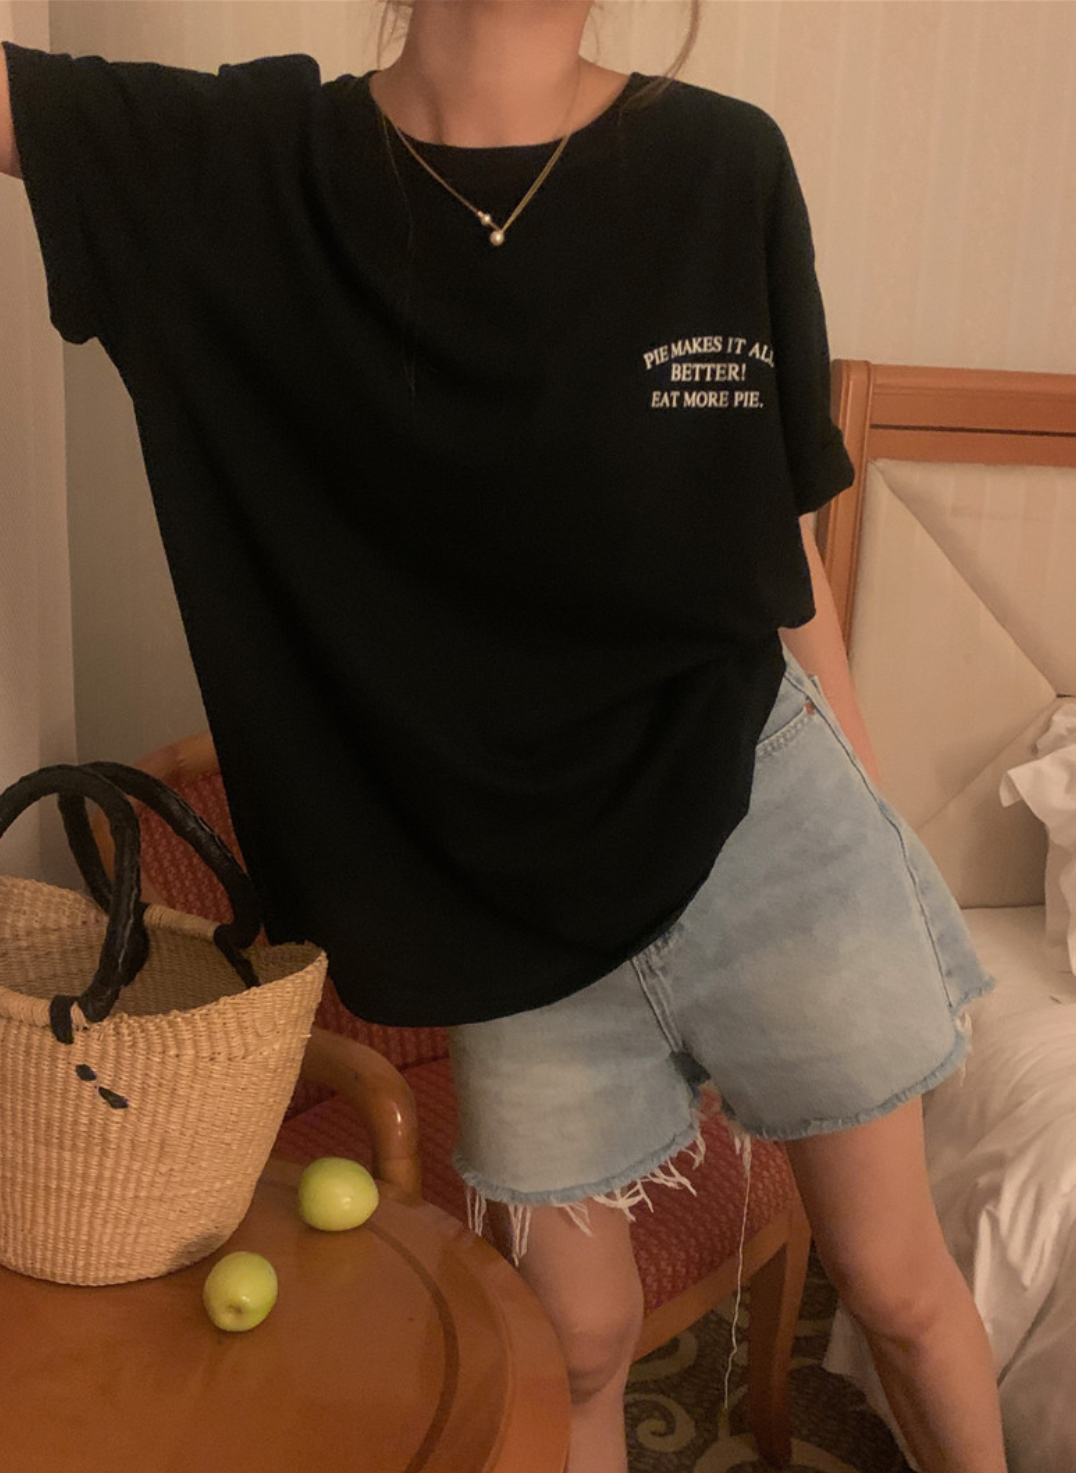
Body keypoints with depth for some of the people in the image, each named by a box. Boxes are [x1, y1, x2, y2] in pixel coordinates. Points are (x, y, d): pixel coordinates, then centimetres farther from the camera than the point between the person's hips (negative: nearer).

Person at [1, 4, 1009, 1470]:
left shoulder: (723, 164, -4)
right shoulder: (246, 168, -3)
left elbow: (785, 548, 1)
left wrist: (886, 851, 7)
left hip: (769, 830, 1)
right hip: (520, 903, 0)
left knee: (897, 1280, 17)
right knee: (582, 1338, 17)